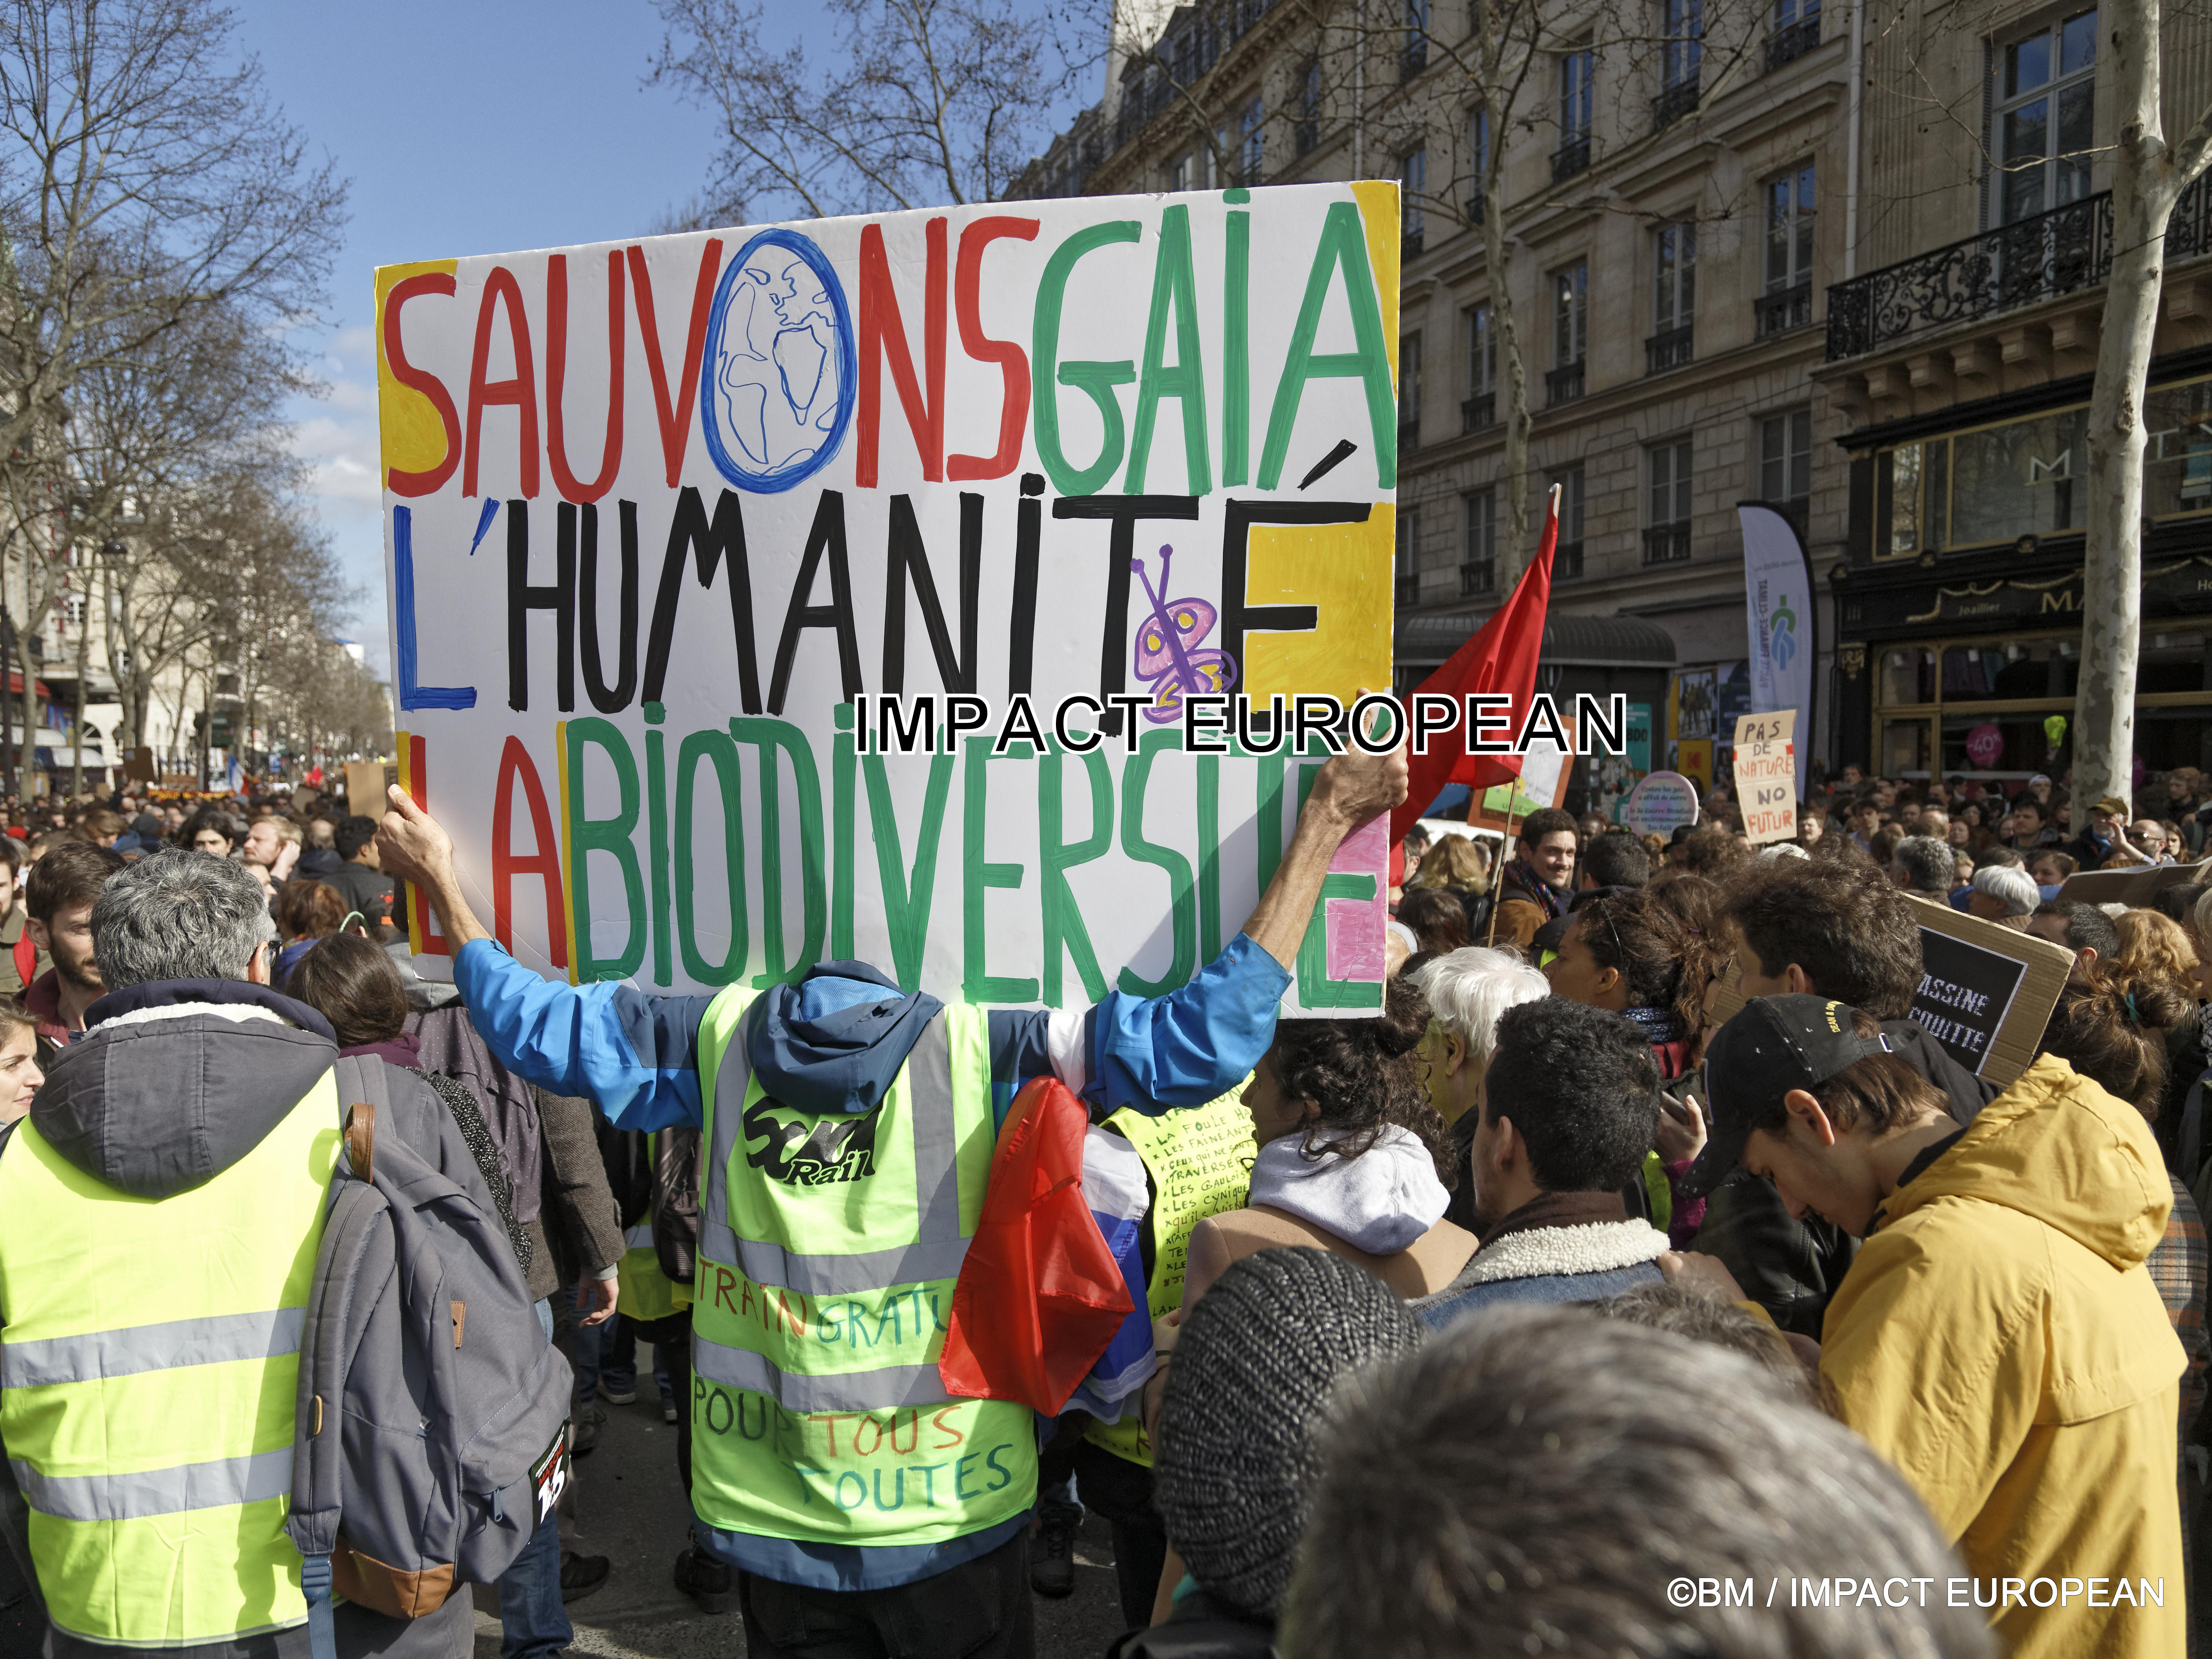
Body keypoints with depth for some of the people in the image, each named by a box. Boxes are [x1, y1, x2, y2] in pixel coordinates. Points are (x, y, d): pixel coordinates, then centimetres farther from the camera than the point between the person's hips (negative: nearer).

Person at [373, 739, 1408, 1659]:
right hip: (949, 1517, -2)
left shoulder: (718, 1040, -8)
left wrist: (440, 883, 19)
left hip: (765, 1511, 3)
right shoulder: (980, 1050, -18)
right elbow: (1200, 1041, -21)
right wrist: (1324, 822, -18)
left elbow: (532, 1023, 5)